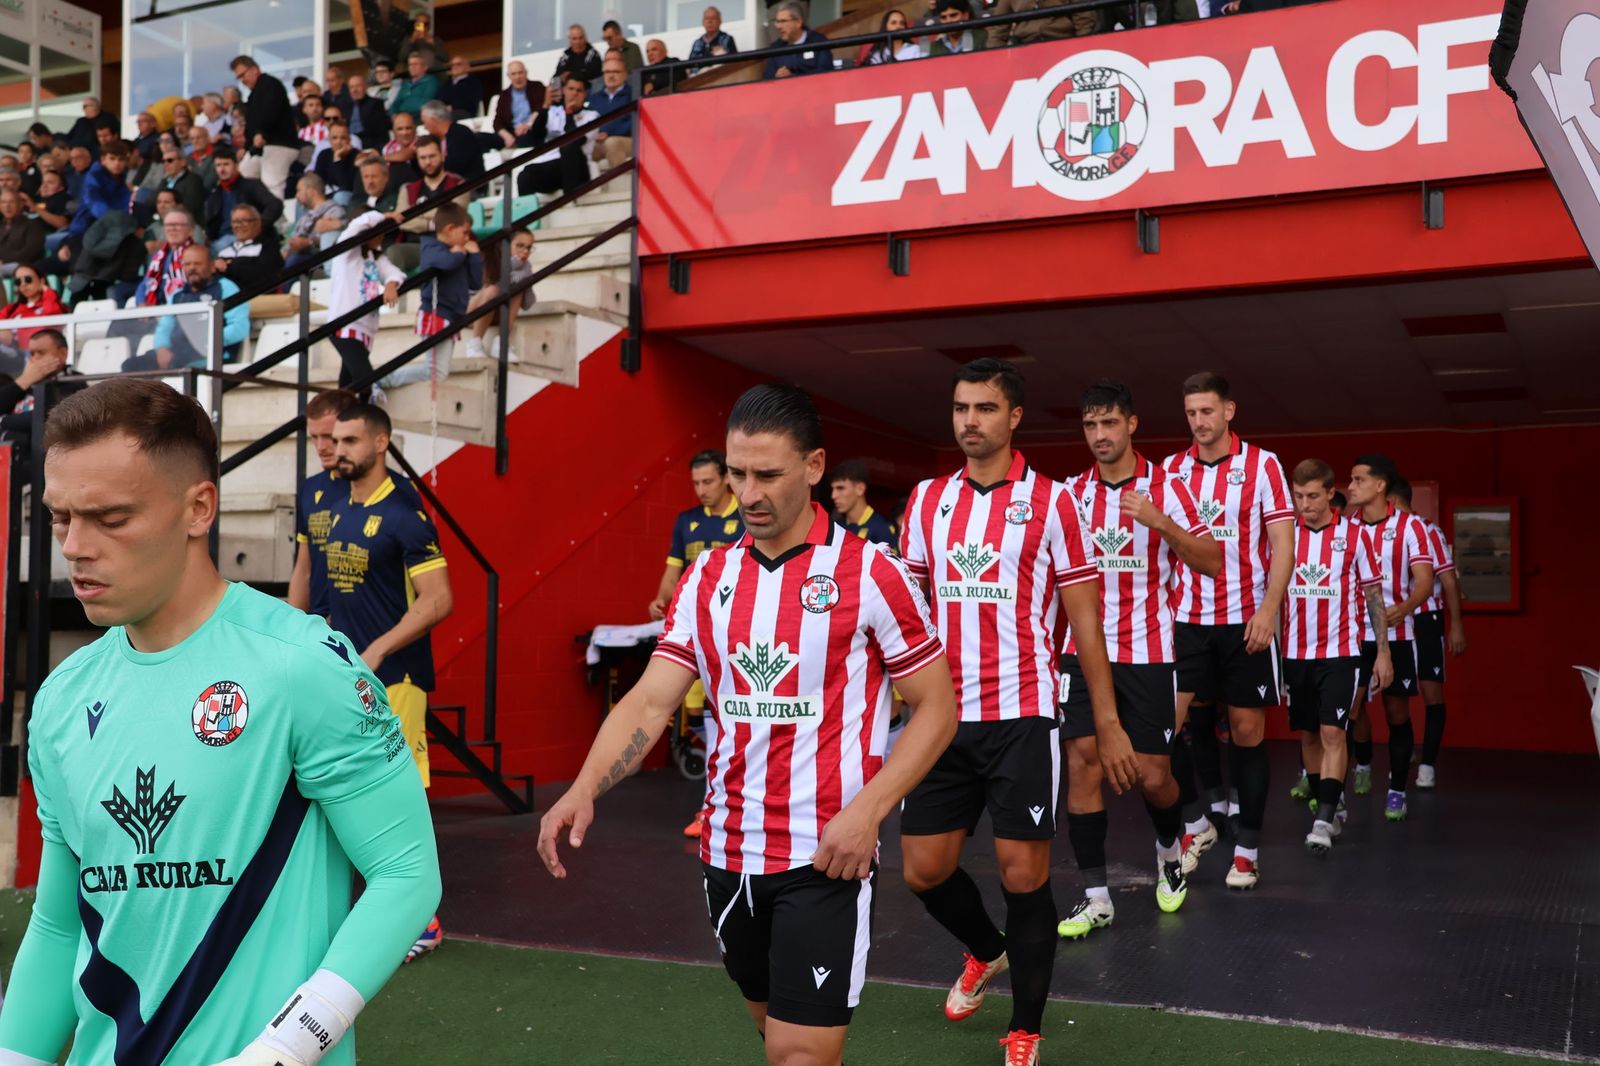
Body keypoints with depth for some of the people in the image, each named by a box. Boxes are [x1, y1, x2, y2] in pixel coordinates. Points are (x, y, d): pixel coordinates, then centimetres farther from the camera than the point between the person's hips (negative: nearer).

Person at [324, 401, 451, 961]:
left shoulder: (403, 513, -13)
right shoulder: (340, 507, 12)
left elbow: (438, 600, -18)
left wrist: (375, 652, -20)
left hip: (393, 678, -8)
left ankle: (422, 919, 8)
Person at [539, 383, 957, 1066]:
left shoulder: (869, 573, -10)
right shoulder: (708, 577, 4)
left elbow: (937, 707, -6)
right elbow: (651, 701, -1)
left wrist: (867, 809, -19)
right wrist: (584, 790, -17)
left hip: (823, 860, -5)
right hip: (726, 855, 5)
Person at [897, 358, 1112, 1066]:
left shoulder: (1050, 501, -3)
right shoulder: (927, 499, 8)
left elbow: (1084, 619, -1)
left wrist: (1108, 725, -4)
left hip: (1020, 716, -4)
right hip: (942, 716, 4)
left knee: (1023, 874, -1)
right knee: (924, 868, 8)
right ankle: (986, 950, 40)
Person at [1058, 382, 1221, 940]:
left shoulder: (1166, 487, -4)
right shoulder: (1073, 492, 5)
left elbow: (1212, 563, -7)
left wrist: (1161, 522, -21)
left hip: (1147, 653, -2)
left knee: (1152, 776, 0)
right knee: (1081, 762, -5)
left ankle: (1170, 849, 34)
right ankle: (1095, 896, 4)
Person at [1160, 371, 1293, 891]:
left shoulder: (1263, 465, -2)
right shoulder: (1171, 469, 6)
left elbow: (1282, 542, -6)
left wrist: (1268, 609, -16)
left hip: (1245, 618, -2)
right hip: (1187, 619, 3)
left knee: (1247, 729, 3)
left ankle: (1248, 848, 13)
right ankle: (1195, 820, 14)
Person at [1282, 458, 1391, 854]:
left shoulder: (1354, 533, -3)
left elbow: (1374, 594, 2)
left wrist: (1383, 651, 0)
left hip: (1340, 651, -3)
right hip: (1295, 653, 3)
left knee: (1332, 733, -12)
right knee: (1308, 735, 9)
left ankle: (1324, 820, -12)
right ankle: (1329, 808, 24)